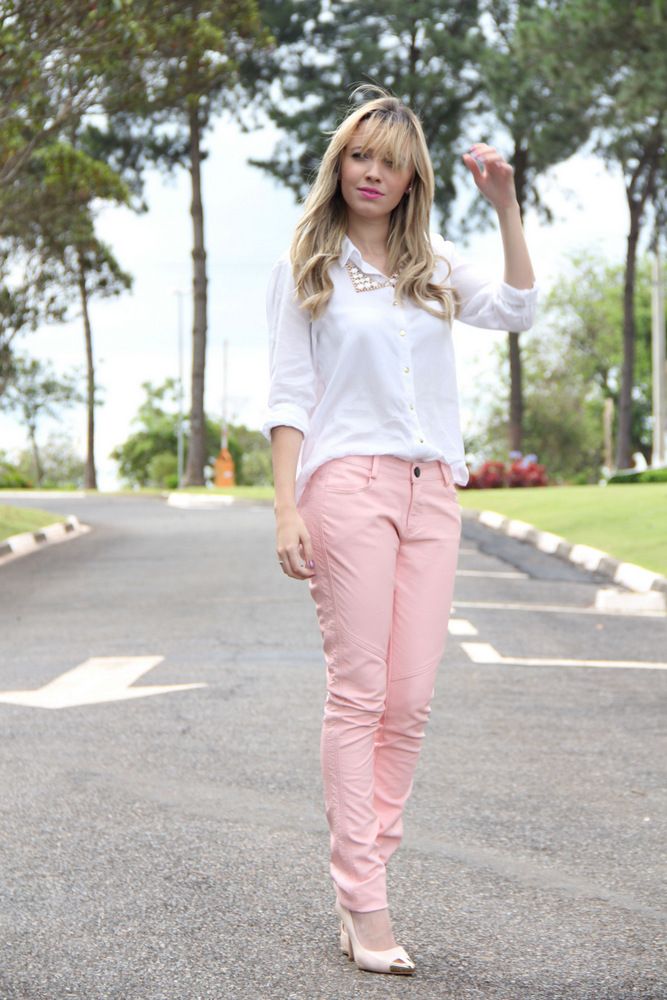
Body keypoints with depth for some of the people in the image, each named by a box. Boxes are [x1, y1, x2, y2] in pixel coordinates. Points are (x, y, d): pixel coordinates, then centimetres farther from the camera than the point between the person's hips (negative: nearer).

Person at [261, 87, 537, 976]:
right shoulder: (305, 267, 7)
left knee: (411, 698, 0)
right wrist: (287, 507, -7)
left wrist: (505, 204, -2)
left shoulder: (435, 264, 17)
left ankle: (367, 869, 10)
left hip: (432, 489, 4)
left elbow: (517, 312, 2)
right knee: (358, 692, -7)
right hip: (348, 480, -4)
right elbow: (288, 394, 2)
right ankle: (363, 903, -4)